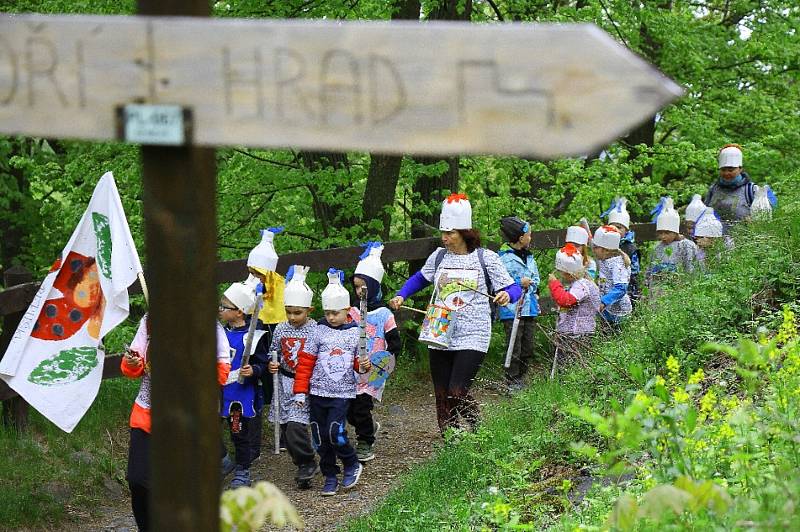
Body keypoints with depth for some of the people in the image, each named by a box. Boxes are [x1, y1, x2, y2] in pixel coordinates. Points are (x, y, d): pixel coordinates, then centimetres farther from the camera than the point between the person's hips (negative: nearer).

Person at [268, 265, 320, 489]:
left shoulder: (316, 330, -8)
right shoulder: (280, 330, 4)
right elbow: (274, 352, 17)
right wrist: (272, 365, -2)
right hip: (285, 384, 5)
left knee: (296, 426, -16)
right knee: (287, 428, 7)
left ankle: (307, 464, 1)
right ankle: (303, 464, 20)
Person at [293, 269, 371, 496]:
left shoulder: (355, 333, 3)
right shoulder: (318, 331, 2)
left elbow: (359, 362, 10)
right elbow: (305, 362, 3)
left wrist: (364, 365, -14)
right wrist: (300, 390, -1)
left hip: (342, 392, -2)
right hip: (318, 392, 2)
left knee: (335, 432, -15)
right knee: (320, 436, 4)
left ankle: (352, 464, 10)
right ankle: (330, 476, 18)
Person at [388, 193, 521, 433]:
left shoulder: (486, 258, -2)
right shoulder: (439, 256, 9)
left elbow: (513, 288, 0)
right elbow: (420, 278, 27)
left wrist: (507, 295, -24)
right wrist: (401, 296, 11)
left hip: (472, 337, -5)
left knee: (457, 393, -16)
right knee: (442, 396, 5)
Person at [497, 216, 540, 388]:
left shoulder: (529, 256, 13)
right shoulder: (504, 258, -11)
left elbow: (535, 278, 21)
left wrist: (529, 284, -1)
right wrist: (519, 283, -18)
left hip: (529, 309, 7)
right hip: (512, 310, -7)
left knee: (527, 349, 12)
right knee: (514, 351, -5)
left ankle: (521, 380, 23)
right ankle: (512, 384, 0)